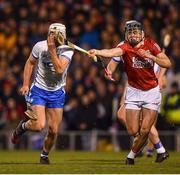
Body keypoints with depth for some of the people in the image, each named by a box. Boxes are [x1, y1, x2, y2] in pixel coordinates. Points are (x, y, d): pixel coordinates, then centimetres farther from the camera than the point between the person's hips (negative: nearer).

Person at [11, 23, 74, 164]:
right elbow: (30, 63, 7)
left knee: (53, 130, 2)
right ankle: (23, 126, 15)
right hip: (38, 90, -1)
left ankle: (45, 155, 29)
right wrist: (26, 84, 3)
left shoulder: (67, 51, -14)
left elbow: (60, 69, -30)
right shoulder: (40, 46, -11)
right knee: (39, 125, -19)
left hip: (57, 93, 1)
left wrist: (52, 51, -33)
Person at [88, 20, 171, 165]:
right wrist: (97, 52, -58)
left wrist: (150, 56, -20)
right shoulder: (125, 46, -13)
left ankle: (131, 156, 16)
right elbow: (113, 52, -37)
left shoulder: (150, 44, -5)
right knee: (133, 131, -6)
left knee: (144, 131, -7)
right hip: (134, 92, 0)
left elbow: (167, 64, -6)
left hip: (152, 92, 0)